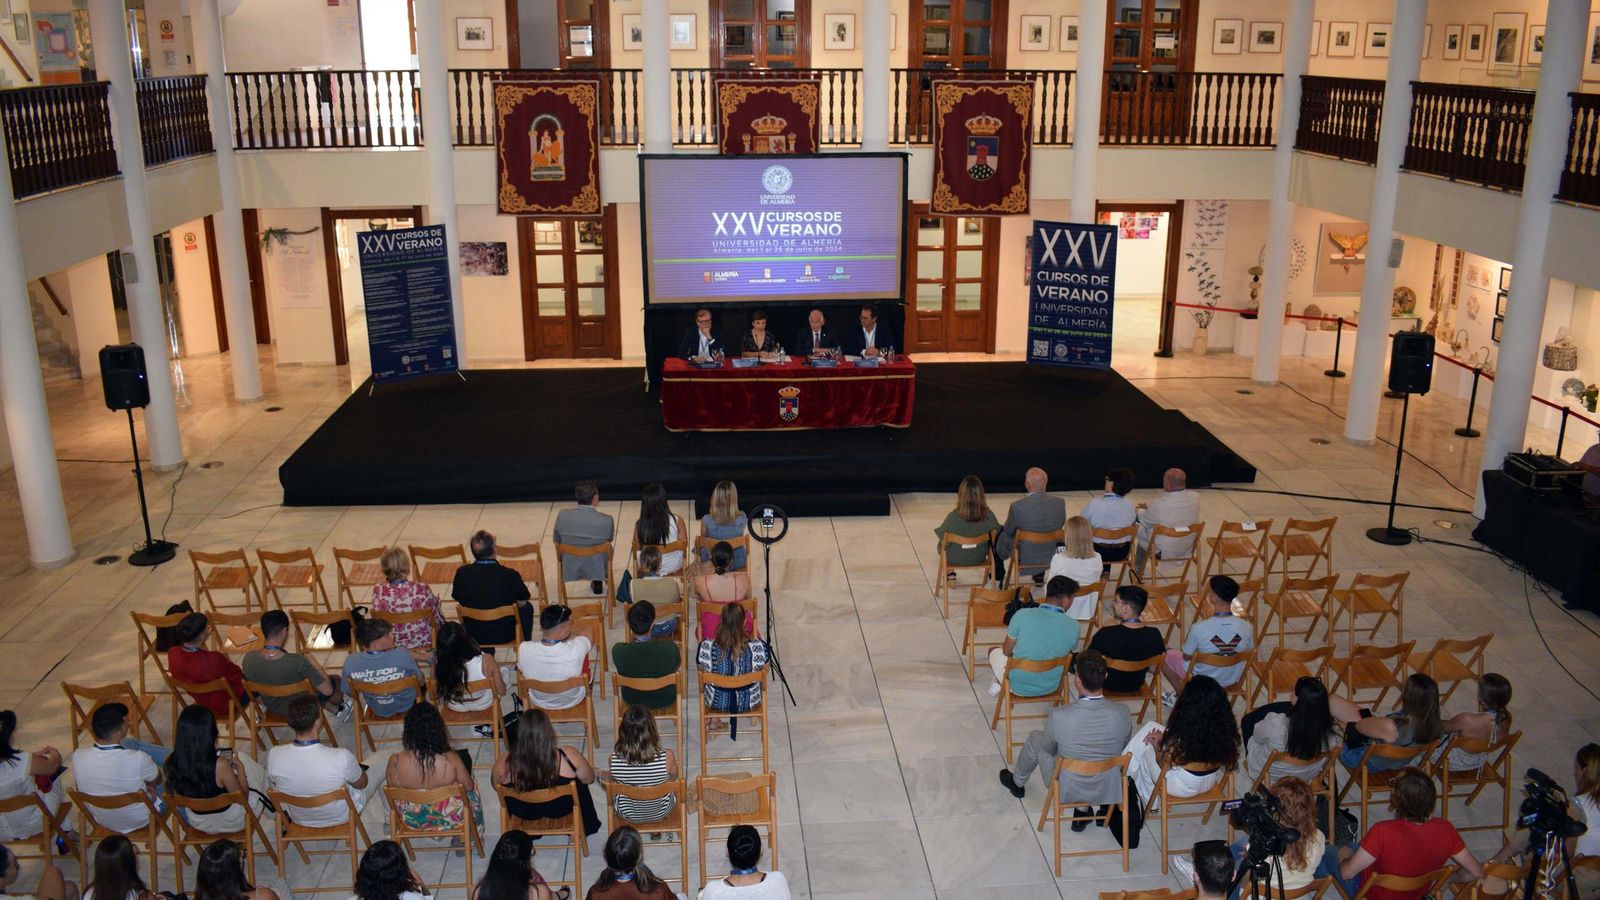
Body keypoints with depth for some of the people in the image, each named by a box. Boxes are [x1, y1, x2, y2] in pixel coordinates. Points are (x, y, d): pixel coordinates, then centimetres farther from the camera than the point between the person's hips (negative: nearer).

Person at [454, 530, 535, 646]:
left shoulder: (462, 573, -16)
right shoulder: (510, 575, -24)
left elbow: (457, 598, 2)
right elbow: (521, 603, -10)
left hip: (474, 636, 3)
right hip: (504, 636, -3)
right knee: (527, 607, 26)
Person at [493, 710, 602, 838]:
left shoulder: (504, 763, -28)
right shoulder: (568, 756, -31)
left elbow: (496, 784, -5)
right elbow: (589, 779, -11)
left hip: (525, 816, 1)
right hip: (561, 811, 0)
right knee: (580, 784, 30)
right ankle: (585, 826, 50)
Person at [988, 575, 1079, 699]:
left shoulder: (1022, 615, -22)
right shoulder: (1073, 626, -17)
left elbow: (1007, 651, -9)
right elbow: (1069, 652, 3)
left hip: (1018, 687, -2)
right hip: (1050, 687, 2)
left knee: (994, 652, 29)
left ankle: (997, 684, 54)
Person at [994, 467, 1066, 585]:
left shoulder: (1017, 507, -27)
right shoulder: (1060, 503, -16)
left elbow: (1008, 532, -9)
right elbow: (1061, 524, 3)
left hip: (1025, 559, -3)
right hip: (1052, 556, 3)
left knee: (998, 538, 25)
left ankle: (998, 580, 39)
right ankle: (1039, 575, 47)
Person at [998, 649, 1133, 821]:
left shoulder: (1059, 716, -29)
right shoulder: (1123, 714, -22)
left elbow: (1048, 749, -7)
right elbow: (1122, 747, -1)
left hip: (1066, 790, -2)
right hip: (1108, 790, 2)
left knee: (1035, 738, 23)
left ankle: (1017, 783, 51)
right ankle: (1083, 811, 33)